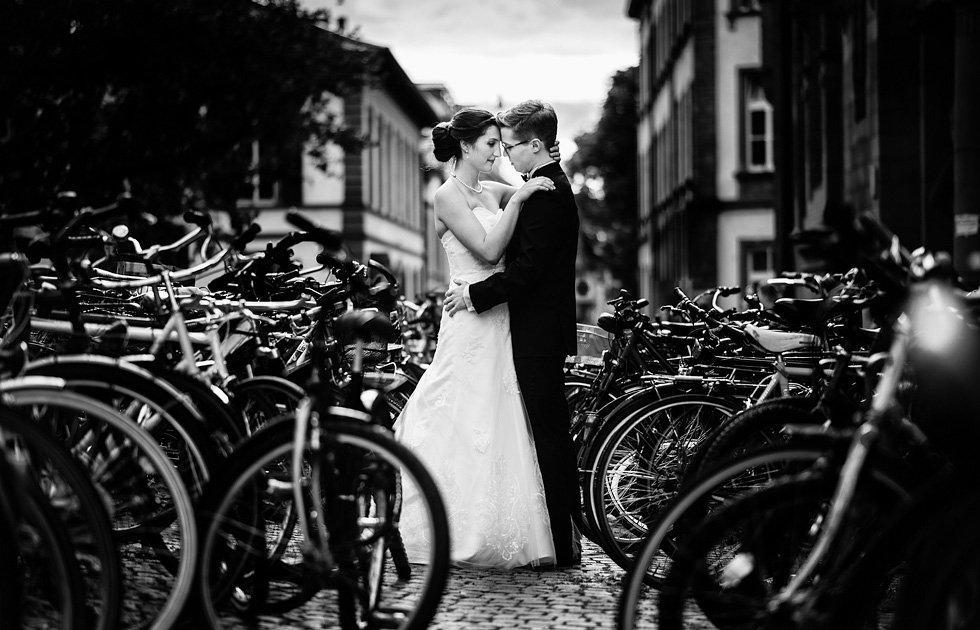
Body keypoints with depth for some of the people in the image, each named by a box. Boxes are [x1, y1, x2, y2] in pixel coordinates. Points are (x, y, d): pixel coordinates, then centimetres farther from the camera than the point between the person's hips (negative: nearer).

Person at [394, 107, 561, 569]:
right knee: (467, 428, -4)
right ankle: (462, 535, 4)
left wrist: (543, 174, 5)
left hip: (498, 321, 8)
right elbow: (488, 250, -16)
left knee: (500, 429, 9)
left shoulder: (490, 192, 14)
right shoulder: (449, 196, -8)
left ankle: (499, 534, 16)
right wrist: (517, 199, -16)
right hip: (471, 322, -8)